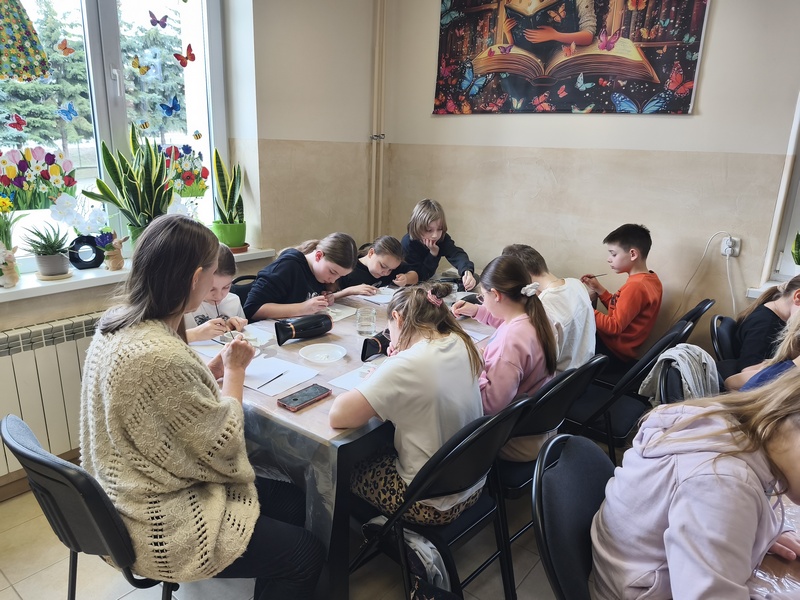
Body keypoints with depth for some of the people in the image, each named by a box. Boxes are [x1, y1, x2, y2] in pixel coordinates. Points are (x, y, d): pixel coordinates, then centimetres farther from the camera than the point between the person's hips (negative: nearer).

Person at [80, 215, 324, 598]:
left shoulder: (116, 324, -4)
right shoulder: (162, 358, -34)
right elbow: (225, 447, -21)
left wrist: (218, 366, -1)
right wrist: (234, 373, -9)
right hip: (159, 529, -9)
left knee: (290, 501, 15)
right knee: (306, 555, 2)